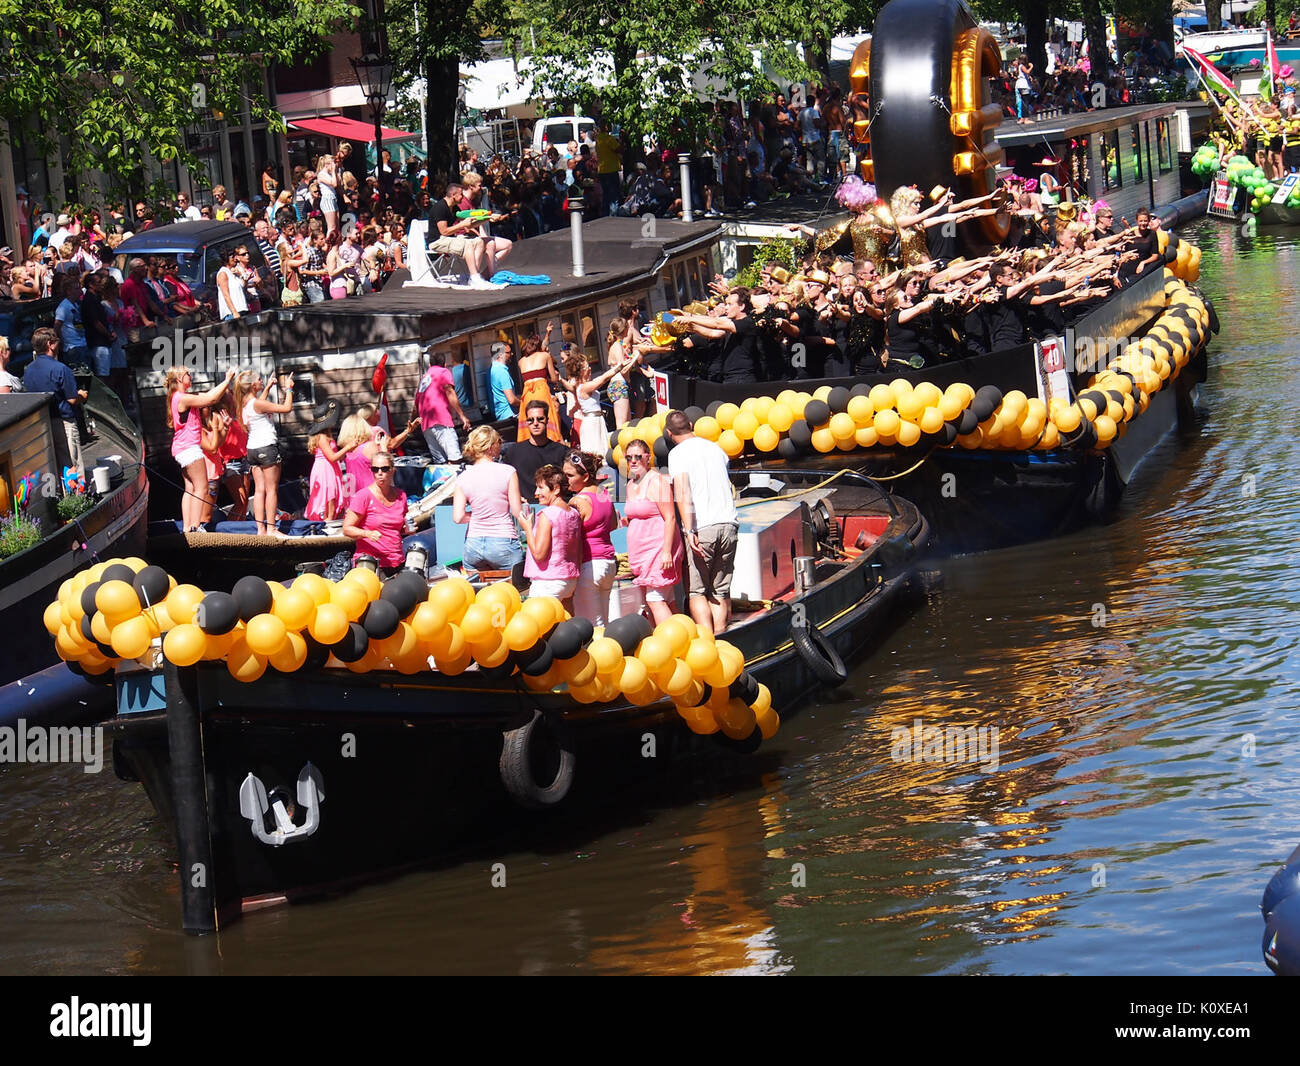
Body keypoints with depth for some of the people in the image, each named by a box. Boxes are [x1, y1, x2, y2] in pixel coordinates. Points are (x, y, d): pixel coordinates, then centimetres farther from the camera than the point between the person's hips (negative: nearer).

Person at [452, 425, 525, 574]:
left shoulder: (463, 478, 1)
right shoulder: (508, 472, -7)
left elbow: (458, 518, -4)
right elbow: (517, 511, -6)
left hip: (473, 544, 3)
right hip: (503, 543, -3)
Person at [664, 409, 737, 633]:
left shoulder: (678, 453, -3)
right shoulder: (715, 448, 17)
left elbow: (683, 496, -15)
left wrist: (689, 531, -21)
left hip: (702, 528, -5)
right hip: (728, 524, 5)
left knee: (697, 591, 1)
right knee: (721, 591, 9)